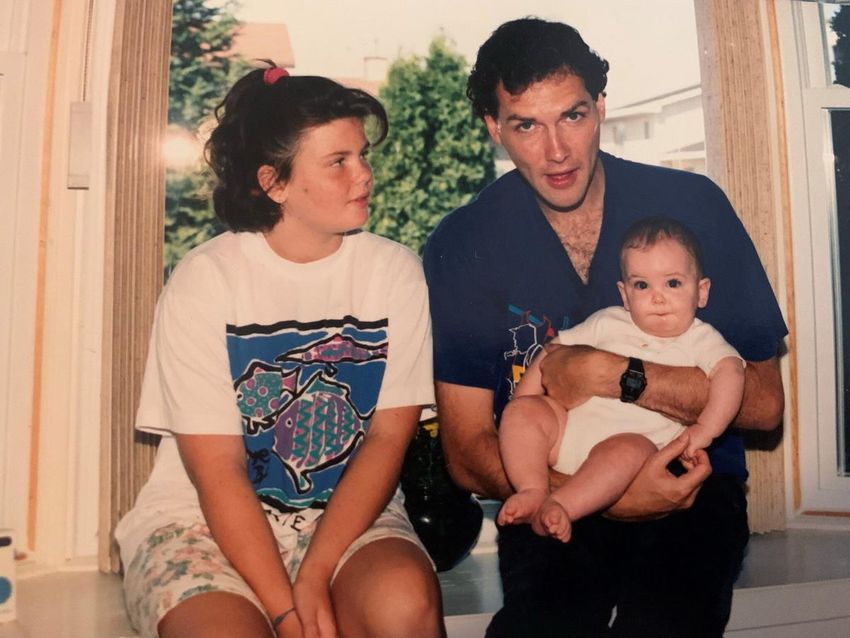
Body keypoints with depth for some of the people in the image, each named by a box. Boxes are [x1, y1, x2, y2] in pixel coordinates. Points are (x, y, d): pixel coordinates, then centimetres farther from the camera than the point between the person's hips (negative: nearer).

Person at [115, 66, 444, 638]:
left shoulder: (395, 272, -4)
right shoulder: (204, 281, -9)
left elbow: (388, 437, -6)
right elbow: (218, 474, -11)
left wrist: (313, 578, -15)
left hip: (350, 513, 2)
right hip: (203, 520, -1)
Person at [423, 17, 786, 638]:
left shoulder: (693, 205, -2)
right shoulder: (463, 245, -3)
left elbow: (764, 402, -3)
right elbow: (468, 452, -5)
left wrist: (610, 374, -16)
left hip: (691, 478, 1)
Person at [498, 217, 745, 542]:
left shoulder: (701, 339, 10)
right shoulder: (608, 323, 19)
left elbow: (731, 371, -8)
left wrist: (704, 430, -22)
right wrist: (522, 409, 9)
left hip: (637, 439, -4)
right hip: (571, 425, 4)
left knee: (626, 451, -37)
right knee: (522, 411, -17)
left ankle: (558, 506, -45)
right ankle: (532, 490, -27)